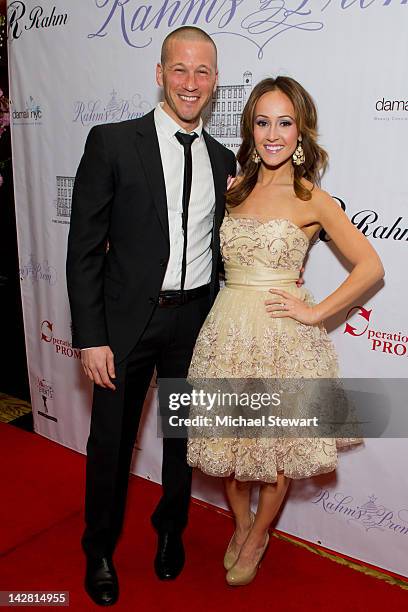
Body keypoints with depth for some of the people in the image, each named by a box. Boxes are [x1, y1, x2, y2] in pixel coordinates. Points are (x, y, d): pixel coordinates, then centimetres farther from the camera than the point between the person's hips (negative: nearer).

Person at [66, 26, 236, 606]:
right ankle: (99, 548, 38)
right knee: (111, 440, 11)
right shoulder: (112, 142, -8)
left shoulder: (224, 160, 6)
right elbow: (84, 248, -10)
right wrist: (91, 338, -13)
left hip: (197, 320, 4)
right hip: (128, 319, -3)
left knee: (183, 433, 19)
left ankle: (170, 530, 46)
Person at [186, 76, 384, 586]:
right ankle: (241, 523, 42)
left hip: (282, 336, -3)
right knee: (226, 439, 14)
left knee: (275, 447, 11)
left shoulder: (312, 199, -6)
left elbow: (370, 266, -8)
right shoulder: (235, 188, 6)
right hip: (228, 330, 4)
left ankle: (257, 537, 38)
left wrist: (316, 312, -11)